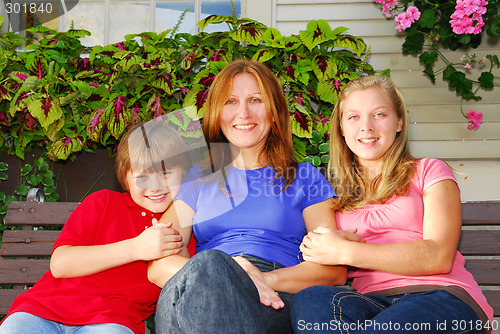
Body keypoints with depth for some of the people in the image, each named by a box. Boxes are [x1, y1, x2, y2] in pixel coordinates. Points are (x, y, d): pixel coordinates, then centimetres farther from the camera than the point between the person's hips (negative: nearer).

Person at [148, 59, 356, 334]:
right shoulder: (197, 180, 24)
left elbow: (336, 269, 8)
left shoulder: (305, 178, 21)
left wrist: (268, 279, -13)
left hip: (276, 300, -2)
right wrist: (222, 279, -14)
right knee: (208, 263, -36)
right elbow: (157, 266, 9)